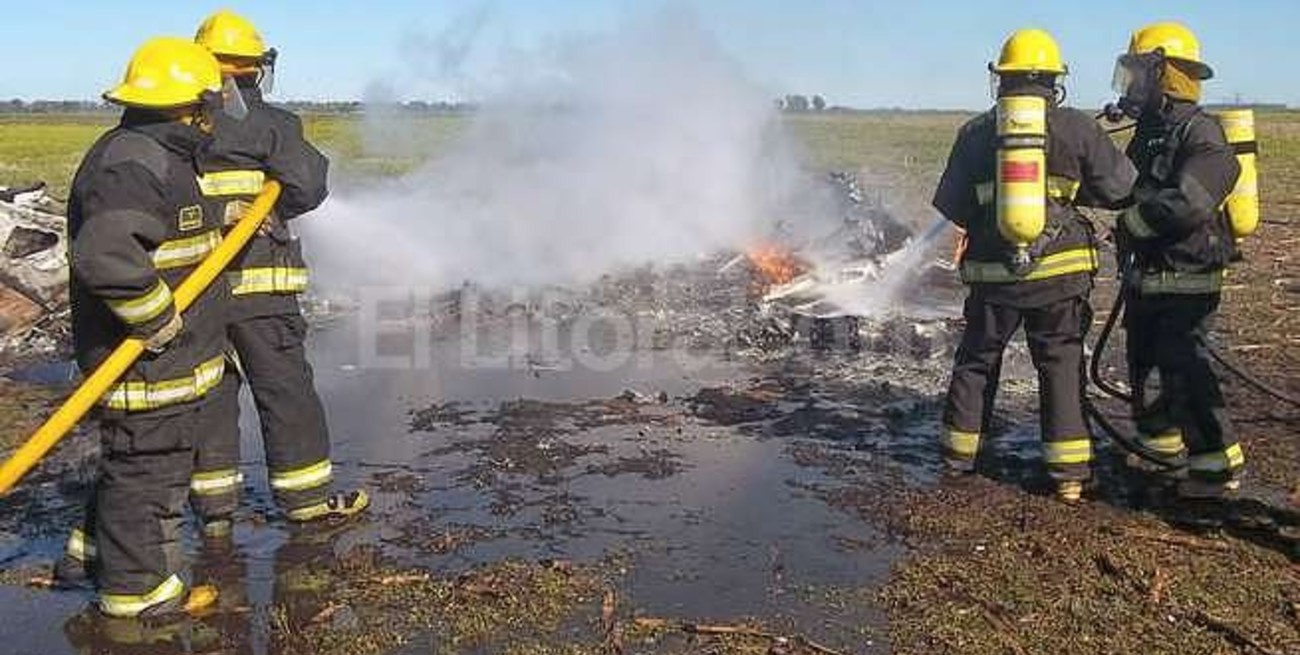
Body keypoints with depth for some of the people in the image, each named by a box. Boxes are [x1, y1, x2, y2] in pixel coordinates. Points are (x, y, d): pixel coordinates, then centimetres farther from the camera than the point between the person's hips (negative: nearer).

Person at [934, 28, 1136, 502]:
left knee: (977, 359, 16)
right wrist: (1071, 190, 13)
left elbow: (951, 206, 2)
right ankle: (1068, 471, 8)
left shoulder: (975, 132, -1)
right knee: (1061, 364, 8)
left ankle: (960, 451, 26)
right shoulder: (1077, 128, -3)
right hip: (1059, 272, -1)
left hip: (992, 272, 1)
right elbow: (1123, 188, -1)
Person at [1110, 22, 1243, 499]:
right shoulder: (1150, 132, 12)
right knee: (1144, 361, 18)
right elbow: (1127, 188, 20)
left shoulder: (1201, 136, -17)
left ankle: (1218, 462, 0)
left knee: (1183, 367, -10)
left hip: (1184, 280, -9)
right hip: (1146, 277, 9)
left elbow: (1188, 204, -30)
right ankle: (1162, 437, 35)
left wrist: (1130, 219, -21)